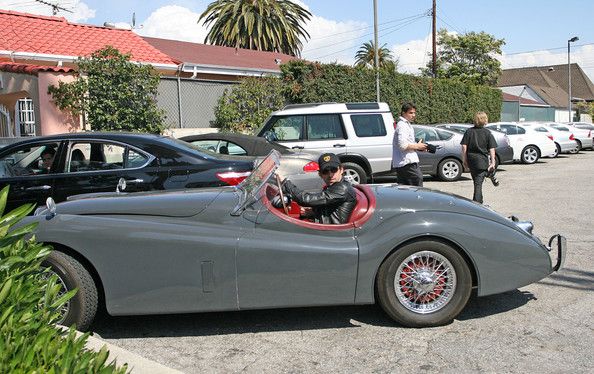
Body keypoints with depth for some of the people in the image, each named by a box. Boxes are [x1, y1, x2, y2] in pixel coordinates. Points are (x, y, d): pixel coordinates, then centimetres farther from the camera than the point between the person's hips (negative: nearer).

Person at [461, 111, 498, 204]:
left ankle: (478, 202, 30)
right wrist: (493, 162, -4)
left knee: (476, 181, 18)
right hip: (482, 161, -3)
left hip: (471, 160, 3)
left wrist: (464, 160, 4)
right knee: (478, 183, -2)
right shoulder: (487, 133, -4)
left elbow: (464, 146, -2)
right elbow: (492, 149, -7)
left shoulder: (469, 131, 1)